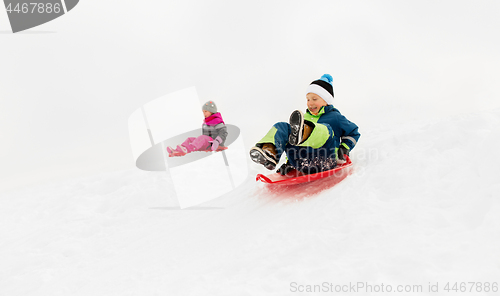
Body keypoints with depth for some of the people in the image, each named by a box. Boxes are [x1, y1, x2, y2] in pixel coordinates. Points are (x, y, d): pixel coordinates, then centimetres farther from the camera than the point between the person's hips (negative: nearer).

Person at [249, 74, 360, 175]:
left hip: (323, 162, -3)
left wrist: (344, 148, 7)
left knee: (326, 130, -32)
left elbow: (353, 132, 23)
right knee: (281, 127, -15)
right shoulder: (305, 118, 31)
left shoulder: (335, 117, 19)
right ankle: (270, 152, -48)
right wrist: (289, 162, 16)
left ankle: (303, 134, -67)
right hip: (302, 164, 3)